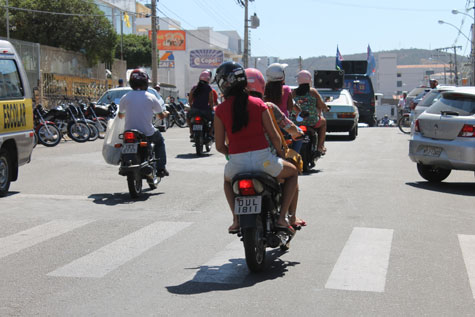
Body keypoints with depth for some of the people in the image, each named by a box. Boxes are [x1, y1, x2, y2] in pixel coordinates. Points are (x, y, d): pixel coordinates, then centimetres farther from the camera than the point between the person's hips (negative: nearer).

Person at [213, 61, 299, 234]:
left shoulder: (220, 110, 1)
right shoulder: (258, 103, 2)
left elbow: (219, 146, 3)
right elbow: (274, 136, 2)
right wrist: (280, 153, 21)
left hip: (237, 162, 1)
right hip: (262, 158, -1)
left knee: (227, 179, 38)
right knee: (292, 172, 28)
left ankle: (236, 219, 19)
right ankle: (282, 217, 13)